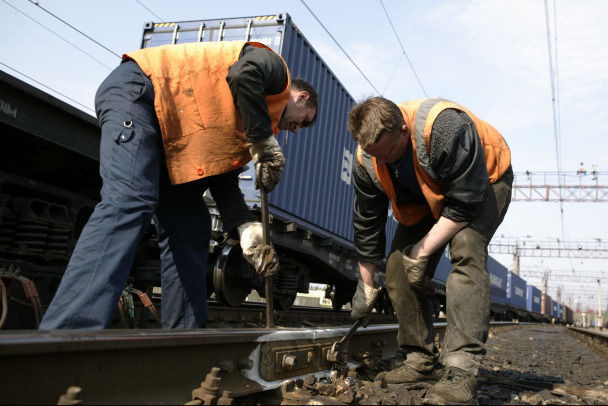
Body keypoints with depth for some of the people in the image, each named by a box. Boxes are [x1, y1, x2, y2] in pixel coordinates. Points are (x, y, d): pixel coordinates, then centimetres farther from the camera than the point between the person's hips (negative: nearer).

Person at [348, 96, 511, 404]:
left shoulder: (445, 128, -40)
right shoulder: (366, 161, -20)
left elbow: (466, 203, -33)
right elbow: (367, 224, -7)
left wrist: (423, 250, -30)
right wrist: (366, 285, 1)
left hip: (483, 184, -5)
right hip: (428, 198, 6)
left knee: (465, 252, -30)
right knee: (399, 266, -8)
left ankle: (460, 372, -32)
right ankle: (421, 363, 3)